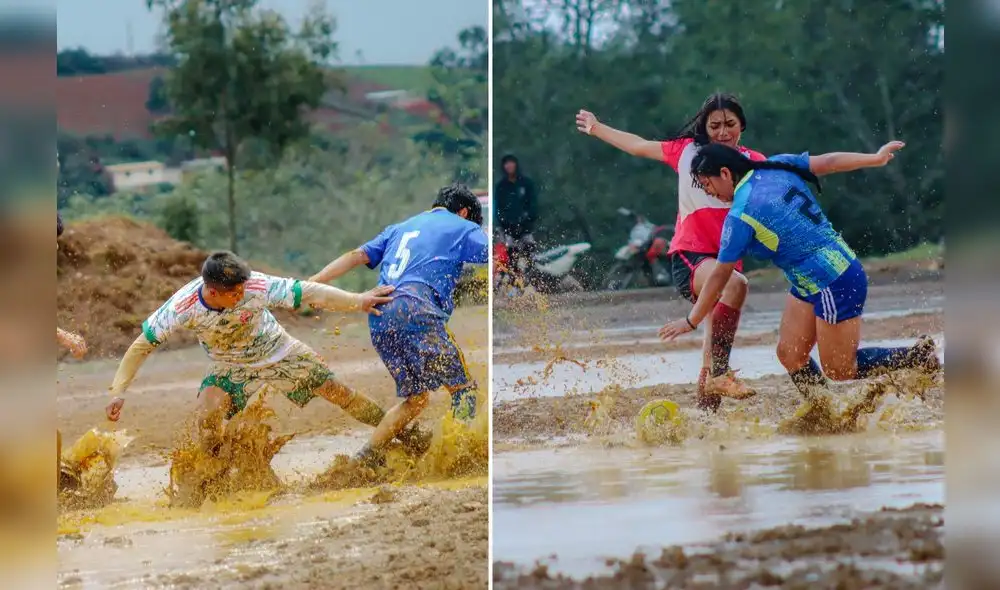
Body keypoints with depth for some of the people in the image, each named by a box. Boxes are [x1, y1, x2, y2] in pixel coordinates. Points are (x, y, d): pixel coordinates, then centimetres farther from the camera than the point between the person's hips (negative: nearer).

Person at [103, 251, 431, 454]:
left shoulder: (255, 287, -35)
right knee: (208, 418, -25)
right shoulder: (183, 307, -33)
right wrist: (118, 391, -30)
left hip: (279, 351, 0)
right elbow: (142, 345, -24)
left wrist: (357, 301, -33)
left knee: (337, 391, -1)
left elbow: (308, 292, -30)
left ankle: (400, 432, 16)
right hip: (230, 367, 0)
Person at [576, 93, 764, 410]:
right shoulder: (687, 150, 9)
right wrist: (597, 128, 34)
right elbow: (639, 146, 23)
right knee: (736, 285, -35)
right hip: (689, 256, -3)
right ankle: (720, 372, -38)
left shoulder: (753, 162, 9)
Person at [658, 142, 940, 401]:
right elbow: (829, 162, 6)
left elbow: (720, 276, -12)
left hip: (835, 285, -10)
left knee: (840, 372, 1)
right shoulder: (778, 166, 1)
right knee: (790, 354, 7)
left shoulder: (740, 216, -19)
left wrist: (691, 322, -2)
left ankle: (918, 356, 7)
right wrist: (877, 158, 20)